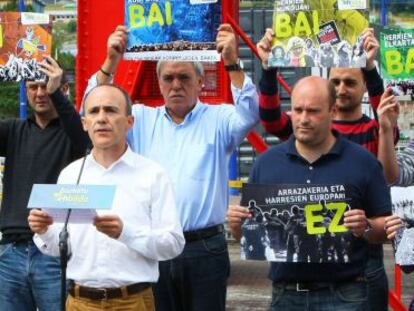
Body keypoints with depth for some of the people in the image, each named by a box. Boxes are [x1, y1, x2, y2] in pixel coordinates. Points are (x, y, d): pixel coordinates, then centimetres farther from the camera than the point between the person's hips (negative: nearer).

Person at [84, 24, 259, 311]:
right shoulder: (142, 120, 12)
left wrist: (232, 63, -24)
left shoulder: (217, 120, 4)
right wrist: (111, 61, -8)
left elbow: (250, 114, -13)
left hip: (205, 250, -2)